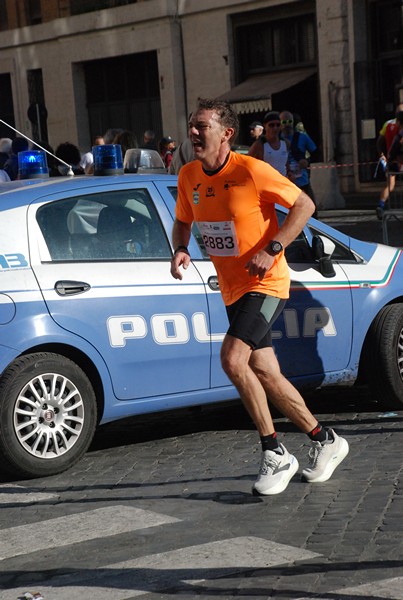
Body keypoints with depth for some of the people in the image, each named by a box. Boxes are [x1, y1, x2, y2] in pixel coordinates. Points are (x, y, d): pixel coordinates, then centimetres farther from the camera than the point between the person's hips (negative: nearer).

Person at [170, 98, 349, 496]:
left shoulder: (251, 171, -17)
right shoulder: (189, 176, 1)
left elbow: (304, 205, -11)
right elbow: (182, 222, 18)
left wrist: (271, 250, -20)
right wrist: (180, 249, -4)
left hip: (265, 284, -7)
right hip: (232, 290, 7)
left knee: (232, 358, -23)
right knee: (265, 373, 9)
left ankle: (274, 454, -9)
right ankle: (325, 441, 28)